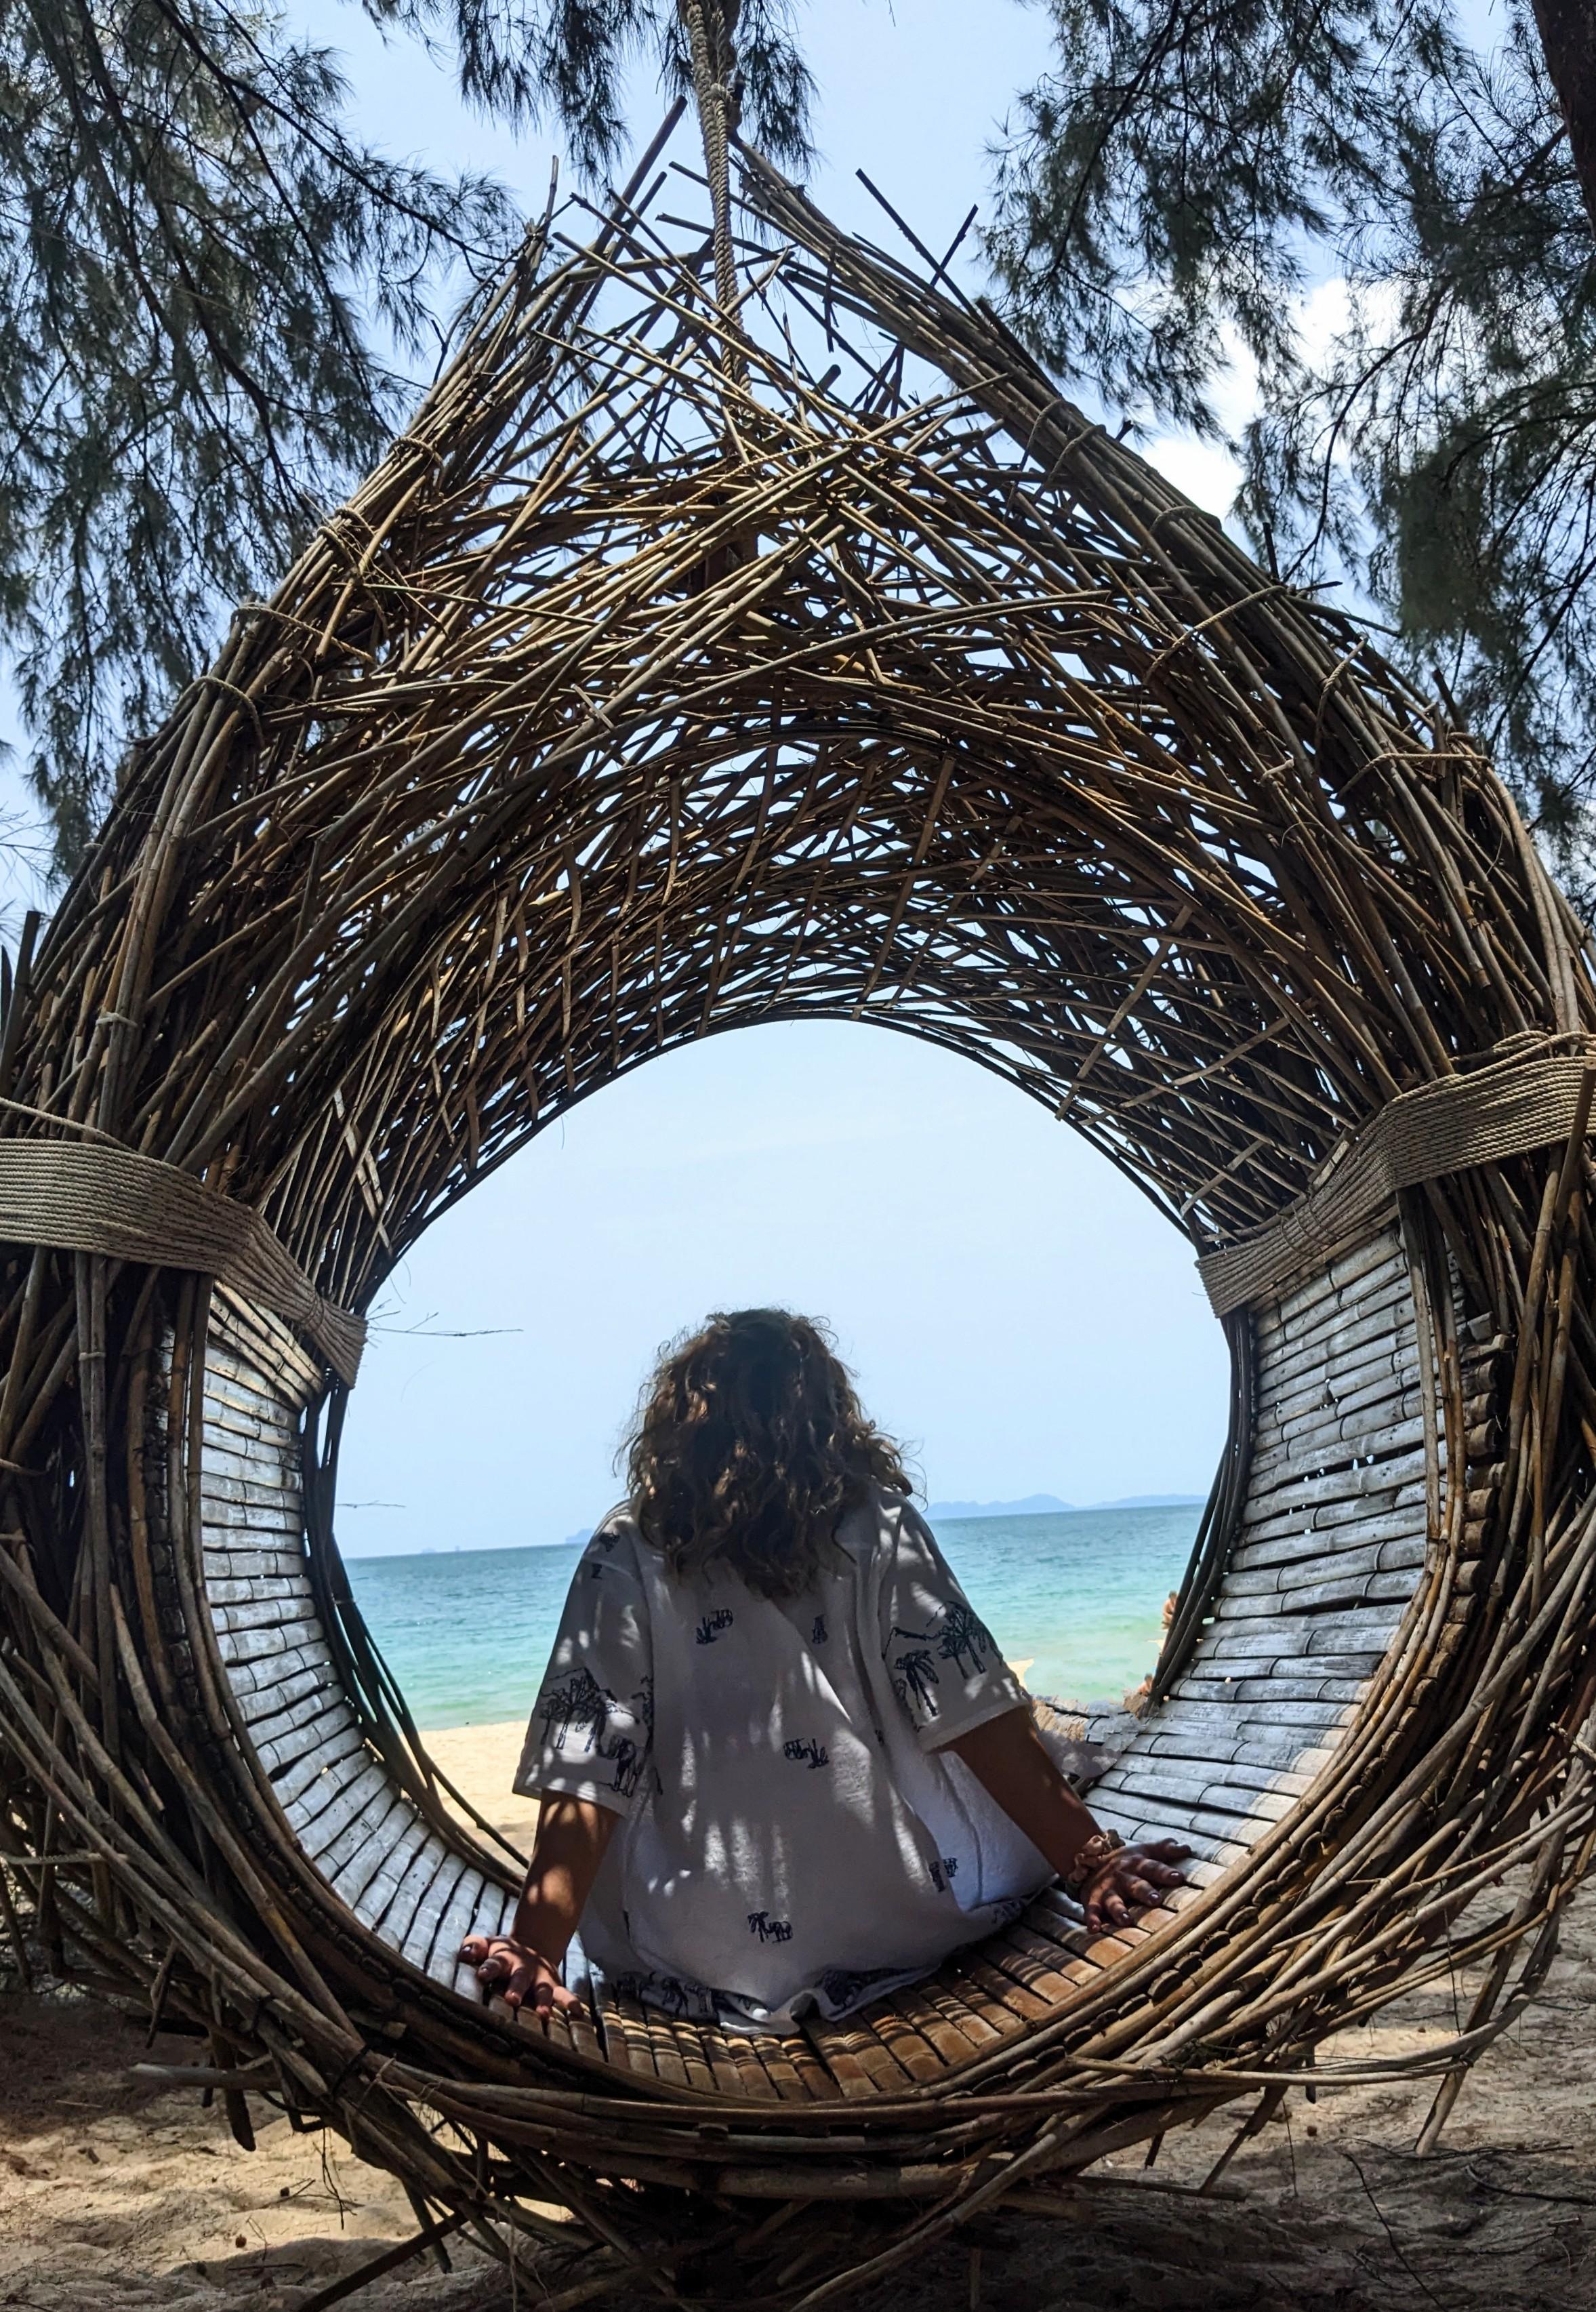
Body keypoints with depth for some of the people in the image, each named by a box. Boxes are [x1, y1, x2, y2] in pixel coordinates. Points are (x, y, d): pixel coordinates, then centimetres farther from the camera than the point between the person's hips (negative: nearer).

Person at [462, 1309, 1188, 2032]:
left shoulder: (625, 1559, -5)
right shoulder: (876, 1526, -5)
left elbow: (584, 1786, -11)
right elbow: (980, 1718, -10)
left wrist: (535, 1954, -12)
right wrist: (1092, 1861, -8)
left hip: (699, 1965, 1)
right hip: (896, 1933, 0)